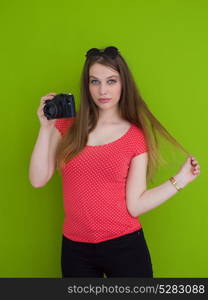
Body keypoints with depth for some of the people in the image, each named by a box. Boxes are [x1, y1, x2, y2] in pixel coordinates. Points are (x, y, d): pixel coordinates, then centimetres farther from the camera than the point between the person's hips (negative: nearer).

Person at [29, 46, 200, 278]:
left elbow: (135, 205, -7)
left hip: (124, 245, -2)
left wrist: (180, 179, -12)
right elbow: (38, 180, -7)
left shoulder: (136, 137, -4)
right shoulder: (67, 125, 2)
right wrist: (46, 127, -11)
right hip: (75, 249, 2)